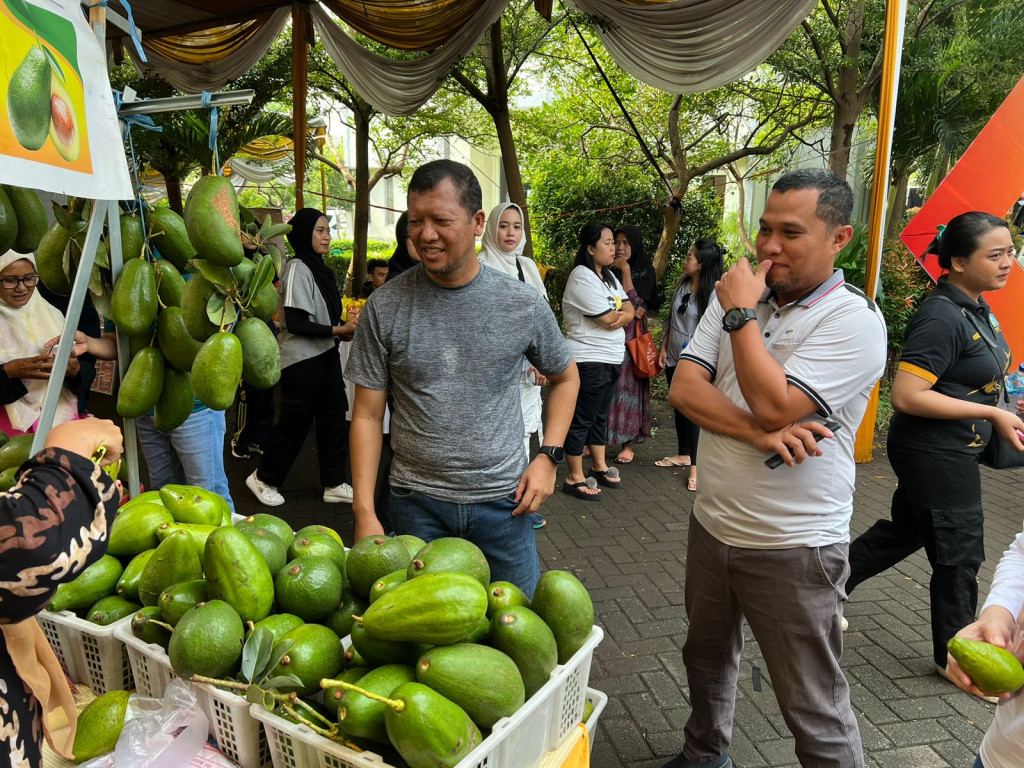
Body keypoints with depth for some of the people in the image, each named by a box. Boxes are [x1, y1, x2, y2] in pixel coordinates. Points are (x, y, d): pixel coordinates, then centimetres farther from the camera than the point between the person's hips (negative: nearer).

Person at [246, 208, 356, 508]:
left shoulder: (319, 267, 11)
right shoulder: (297, 268, -15)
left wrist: (344, 330, 2)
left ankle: (334, 484, 21)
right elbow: (295, 324, -21)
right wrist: (338, 330, -21)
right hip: (302, 362, -8)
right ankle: (263, 478, 25)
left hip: (325, 357, 8)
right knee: (293, 425, 4)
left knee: (334, 419, 10)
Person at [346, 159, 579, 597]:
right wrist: (364, 512, -7)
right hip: (416, 502, 0)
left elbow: (565, 377, 11)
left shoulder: (523, 305, -5)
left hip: (504, 498, 1)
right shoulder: (384, 307, -6)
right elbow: (367, 415, -2)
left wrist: (548, 456, 0)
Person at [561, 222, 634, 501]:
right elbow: (609, 319, -20)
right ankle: (575, 478, 10)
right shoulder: (582, 277, -17)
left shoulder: (608, 275, 13)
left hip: (610, 359, 9)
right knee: (581, 419, 0)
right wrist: (623, 314, 1)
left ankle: (599, 467, 32)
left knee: (600, 416, 19)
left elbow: (628, 308, 8)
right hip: (589, 360, -9)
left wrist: (623, 315, -15)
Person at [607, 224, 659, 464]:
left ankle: (627, 443, 5)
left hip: (632, 334, -2)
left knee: (628, 385, -3)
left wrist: (625, 269, -13)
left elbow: (635, 301, -10)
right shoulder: (608, 269, 8)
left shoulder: (645, 270, 2)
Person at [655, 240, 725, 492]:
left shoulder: (714, 293, -19)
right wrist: (663, 348, 11)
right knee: (679, 407, 18)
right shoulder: (682, 283, 4)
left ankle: (695, 467, 4)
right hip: (674, 358, 8)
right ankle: (683, 454, 34)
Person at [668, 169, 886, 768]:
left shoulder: (854, 320, -14)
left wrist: (741, 314, -19)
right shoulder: (738, 298, 4)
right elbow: (684, 388, -6)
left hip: (793, 547, -6)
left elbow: (774, 404, -26)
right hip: (713, 524, 7)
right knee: (707, 658, 26)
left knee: (816, 710, 6)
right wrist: (757, 432, -21)